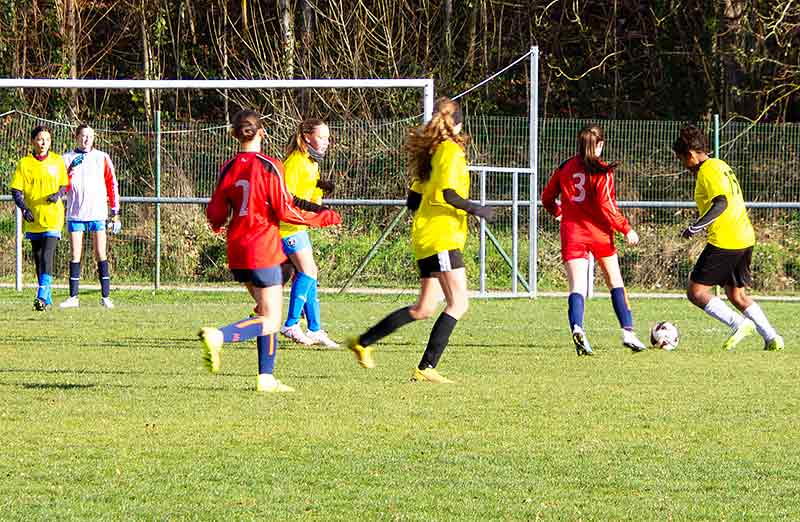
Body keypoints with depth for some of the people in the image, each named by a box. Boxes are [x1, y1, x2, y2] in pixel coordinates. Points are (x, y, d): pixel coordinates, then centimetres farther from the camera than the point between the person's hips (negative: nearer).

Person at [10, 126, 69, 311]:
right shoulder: (24, 163, 2)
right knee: (38, 259, 9)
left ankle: (42, 297, -22)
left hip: (52, 217, -2)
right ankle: (48, 298, 21)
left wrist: (58, 194, -10)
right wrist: (24, 208, -16)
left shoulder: (57, 161, 3)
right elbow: (16, 191, 0)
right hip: (32, 219, 2)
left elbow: (64, 185, 12)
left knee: (47, 257, -16)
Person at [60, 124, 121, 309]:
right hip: (75, 214, 1)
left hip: (98, 213, -1)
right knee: (75, 255, 0)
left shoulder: (102, 158, 7)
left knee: (101, 254, -3)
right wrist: (71, 170, -16)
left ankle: (105, 297, -2)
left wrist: (115, 212, 5)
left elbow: (112, 185, 9)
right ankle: (73, 297, 3)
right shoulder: (68, 158, 7)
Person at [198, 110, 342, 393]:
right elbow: (285, 212, -11)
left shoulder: (228, 168, 1)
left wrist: (217, 225, 29)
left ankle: (266, 377, 13)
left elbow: (216, 214, 4)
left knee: (267, 311, 18)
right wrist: (323, 218, 2)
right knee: (270, 321, -4)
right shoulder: (269, 167, -12)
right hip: (263, 251, -6)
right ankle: (219, 336, -26)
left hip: (237, 252, 6)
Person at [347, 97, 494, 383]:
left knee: (424, 308, 13)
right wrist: (477, 210, -8)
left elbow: (413, 201, 18)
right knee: (458, 304, -10)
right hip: (442, 238, -9)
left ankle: (363, 343, 16)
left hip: (425, 240, 9)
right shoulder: (451, 150, -9)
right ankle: (426, 368, -14)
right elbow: (448, 193, -20)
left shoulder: (429, 151, 17)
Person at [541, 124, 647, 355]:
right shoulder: (602, 171, -6)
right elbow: (606, 205, -13)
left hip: (571, 231, 2)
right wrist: (626, 229, -4)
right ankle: (628, 332, 13)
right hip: (598, 231, -2)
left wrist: (558, 213, 35)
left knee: (577, 286, -7)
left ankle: (577, 327, -33)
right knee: (615, 282, 15)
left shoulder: (565, 168, 7)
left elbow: (547, 198, 15)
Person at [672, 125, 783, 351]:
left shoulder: (708, 170, -12)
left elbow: (721, 203, -24)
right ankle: (771, 338, 10)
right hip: (745, 239, 10)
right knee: (736, 294, 18)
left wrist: (697, 226, -26)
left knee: (696, 292, -4)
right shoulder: (720, 165, 17)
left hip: (724, 242, -10)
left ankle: (739, 324, -14)